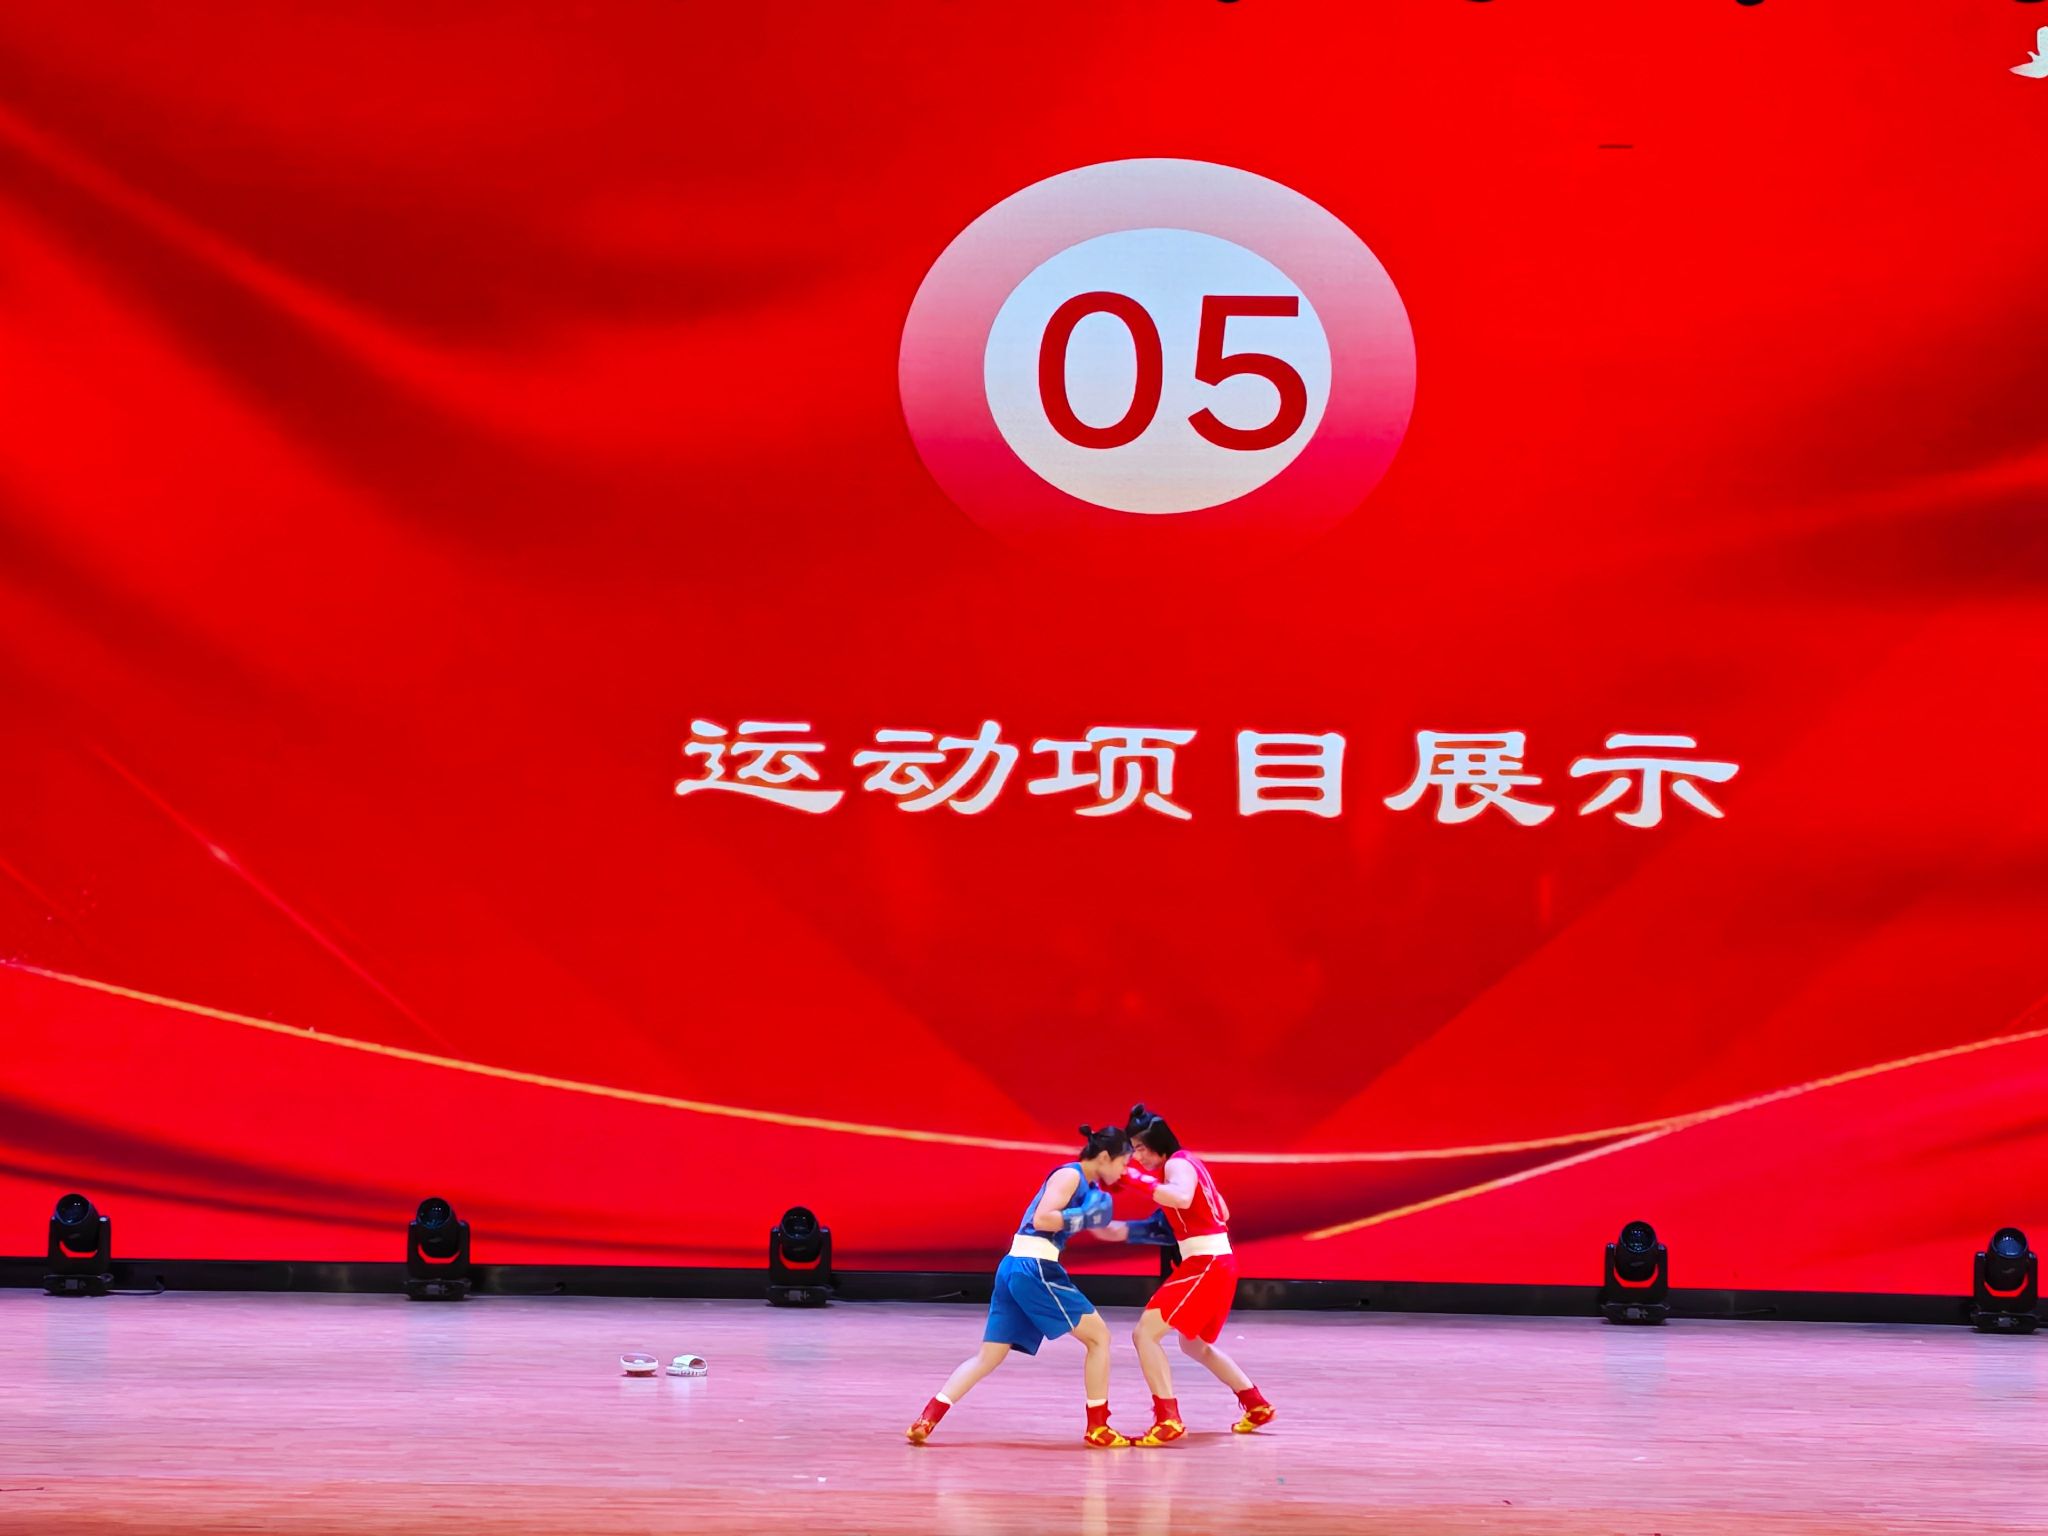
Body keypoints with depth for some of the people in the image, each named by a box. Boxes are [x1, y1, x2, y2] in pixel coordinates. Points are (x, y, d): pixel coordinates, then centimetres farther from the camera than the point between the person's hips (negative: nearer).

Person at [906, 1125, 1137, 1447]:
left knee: (988, 1356, 6)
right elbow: (1042, 1219, -18)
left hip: (1014, 1267, 9)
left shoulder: (1084, 1184, 21)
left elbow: (1105, 1230, 33)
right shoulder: (1069, 1175, -6)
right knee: (1099, 1336, 3)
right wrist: (1083, 1216, -12)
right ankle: (1098, 1428, 5)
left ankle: (926, 1420, -6)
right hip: (1034, 1269, -9)